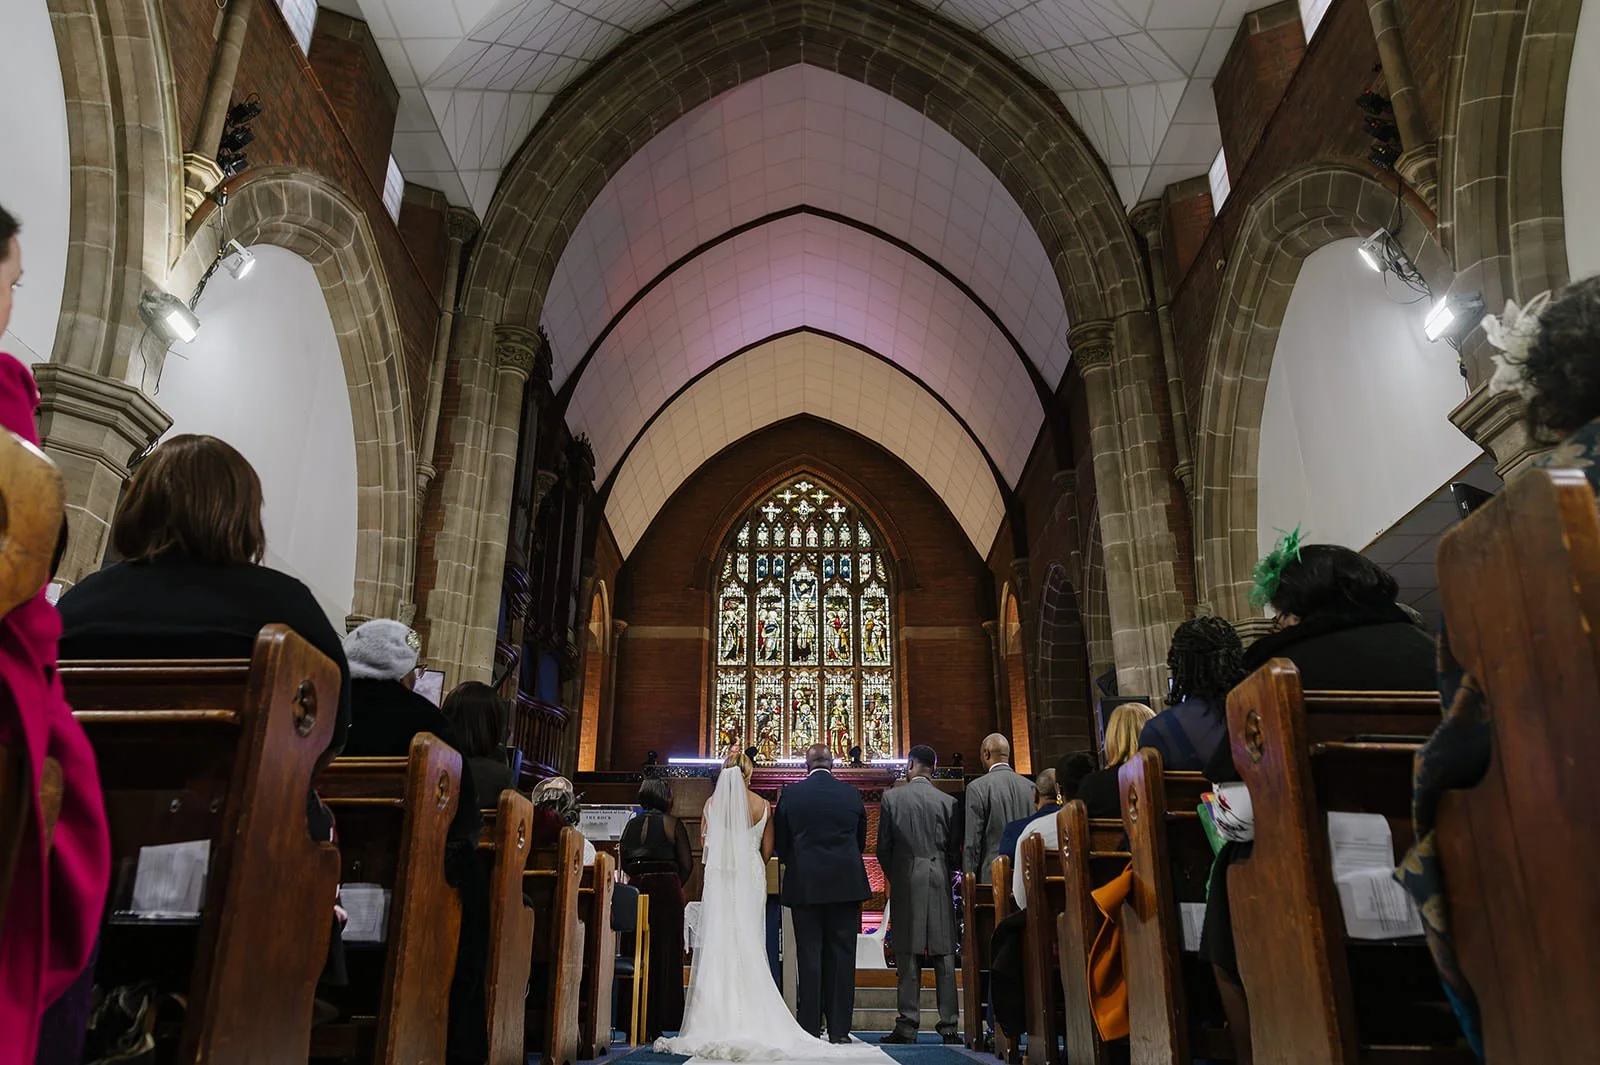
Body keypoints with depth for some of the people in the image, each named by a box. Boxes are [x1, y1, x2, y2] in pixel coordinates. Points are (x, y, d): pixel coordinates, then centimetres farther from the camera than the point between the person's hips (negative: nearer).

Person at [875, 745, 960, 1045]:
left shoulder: (892, 797, -3)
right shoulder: (948, 801, 0)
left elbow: (883, 846, 0)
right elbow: (954, 848, 4)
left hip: (905, 882, -1)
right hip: (940, 881, 1)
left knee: (908, 954, 3)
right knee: (944, 953, 5)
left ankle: (908, 1024, 4)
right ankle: (949, 1025, 7)